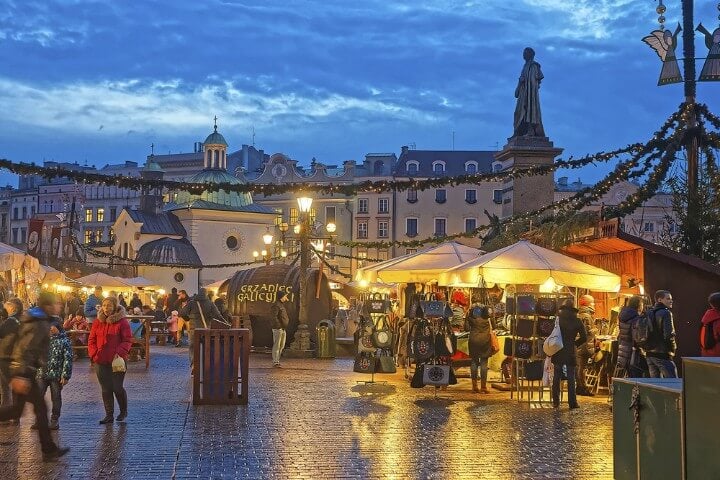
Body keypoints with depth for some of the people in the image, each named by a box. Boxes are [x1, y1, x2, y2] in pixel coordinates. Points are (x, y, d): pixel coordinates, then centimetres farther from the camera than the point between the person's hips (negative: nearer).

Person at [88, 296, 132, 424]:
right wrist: (94, 353, -5)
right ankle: (109, 415, 16)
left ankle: (123, 411, 23)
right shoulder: (97, 322, 8)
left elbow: (127, 340, -6)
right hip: (101, 361, 4)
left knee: (117, 388, 0)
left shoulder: (122, 322, -5)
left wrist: (120, 352, -20)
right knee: (106, 389, 8)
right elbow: (91, 340, 11)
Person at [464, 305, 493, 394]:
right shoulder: (488, 311, -3)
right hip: (485, 340, -1)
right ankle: (483, 386, 1)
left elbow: (467, 328, 0)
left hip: (473, 340, 1)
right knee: (484, 363, 3)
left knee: (474, 362, 7)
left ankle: (475, 386, 6)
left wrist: (466, 317, 8)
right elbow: (492, 327, 5)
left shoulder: (471, 311, -3)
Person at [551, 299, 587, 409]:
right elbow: (584, 337, -2)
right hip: (570, 352, 0)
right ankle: (572, 402, 1)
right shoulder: (577, 321, -1)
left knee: (556, 377, 7)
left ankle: (556, 401, 8)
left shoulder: (557, 319, -1)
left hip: (557, 351, 0)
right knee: (571, 378, 3)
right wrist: (575, 344, 11)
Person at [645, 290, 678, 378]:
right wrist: (673, 348, -6)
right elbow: (669, 334, -20)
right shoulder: (666, 313, -12)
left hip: (649, 354, 8)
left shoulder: (649, 313, 13)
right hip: (663, 354, -8)